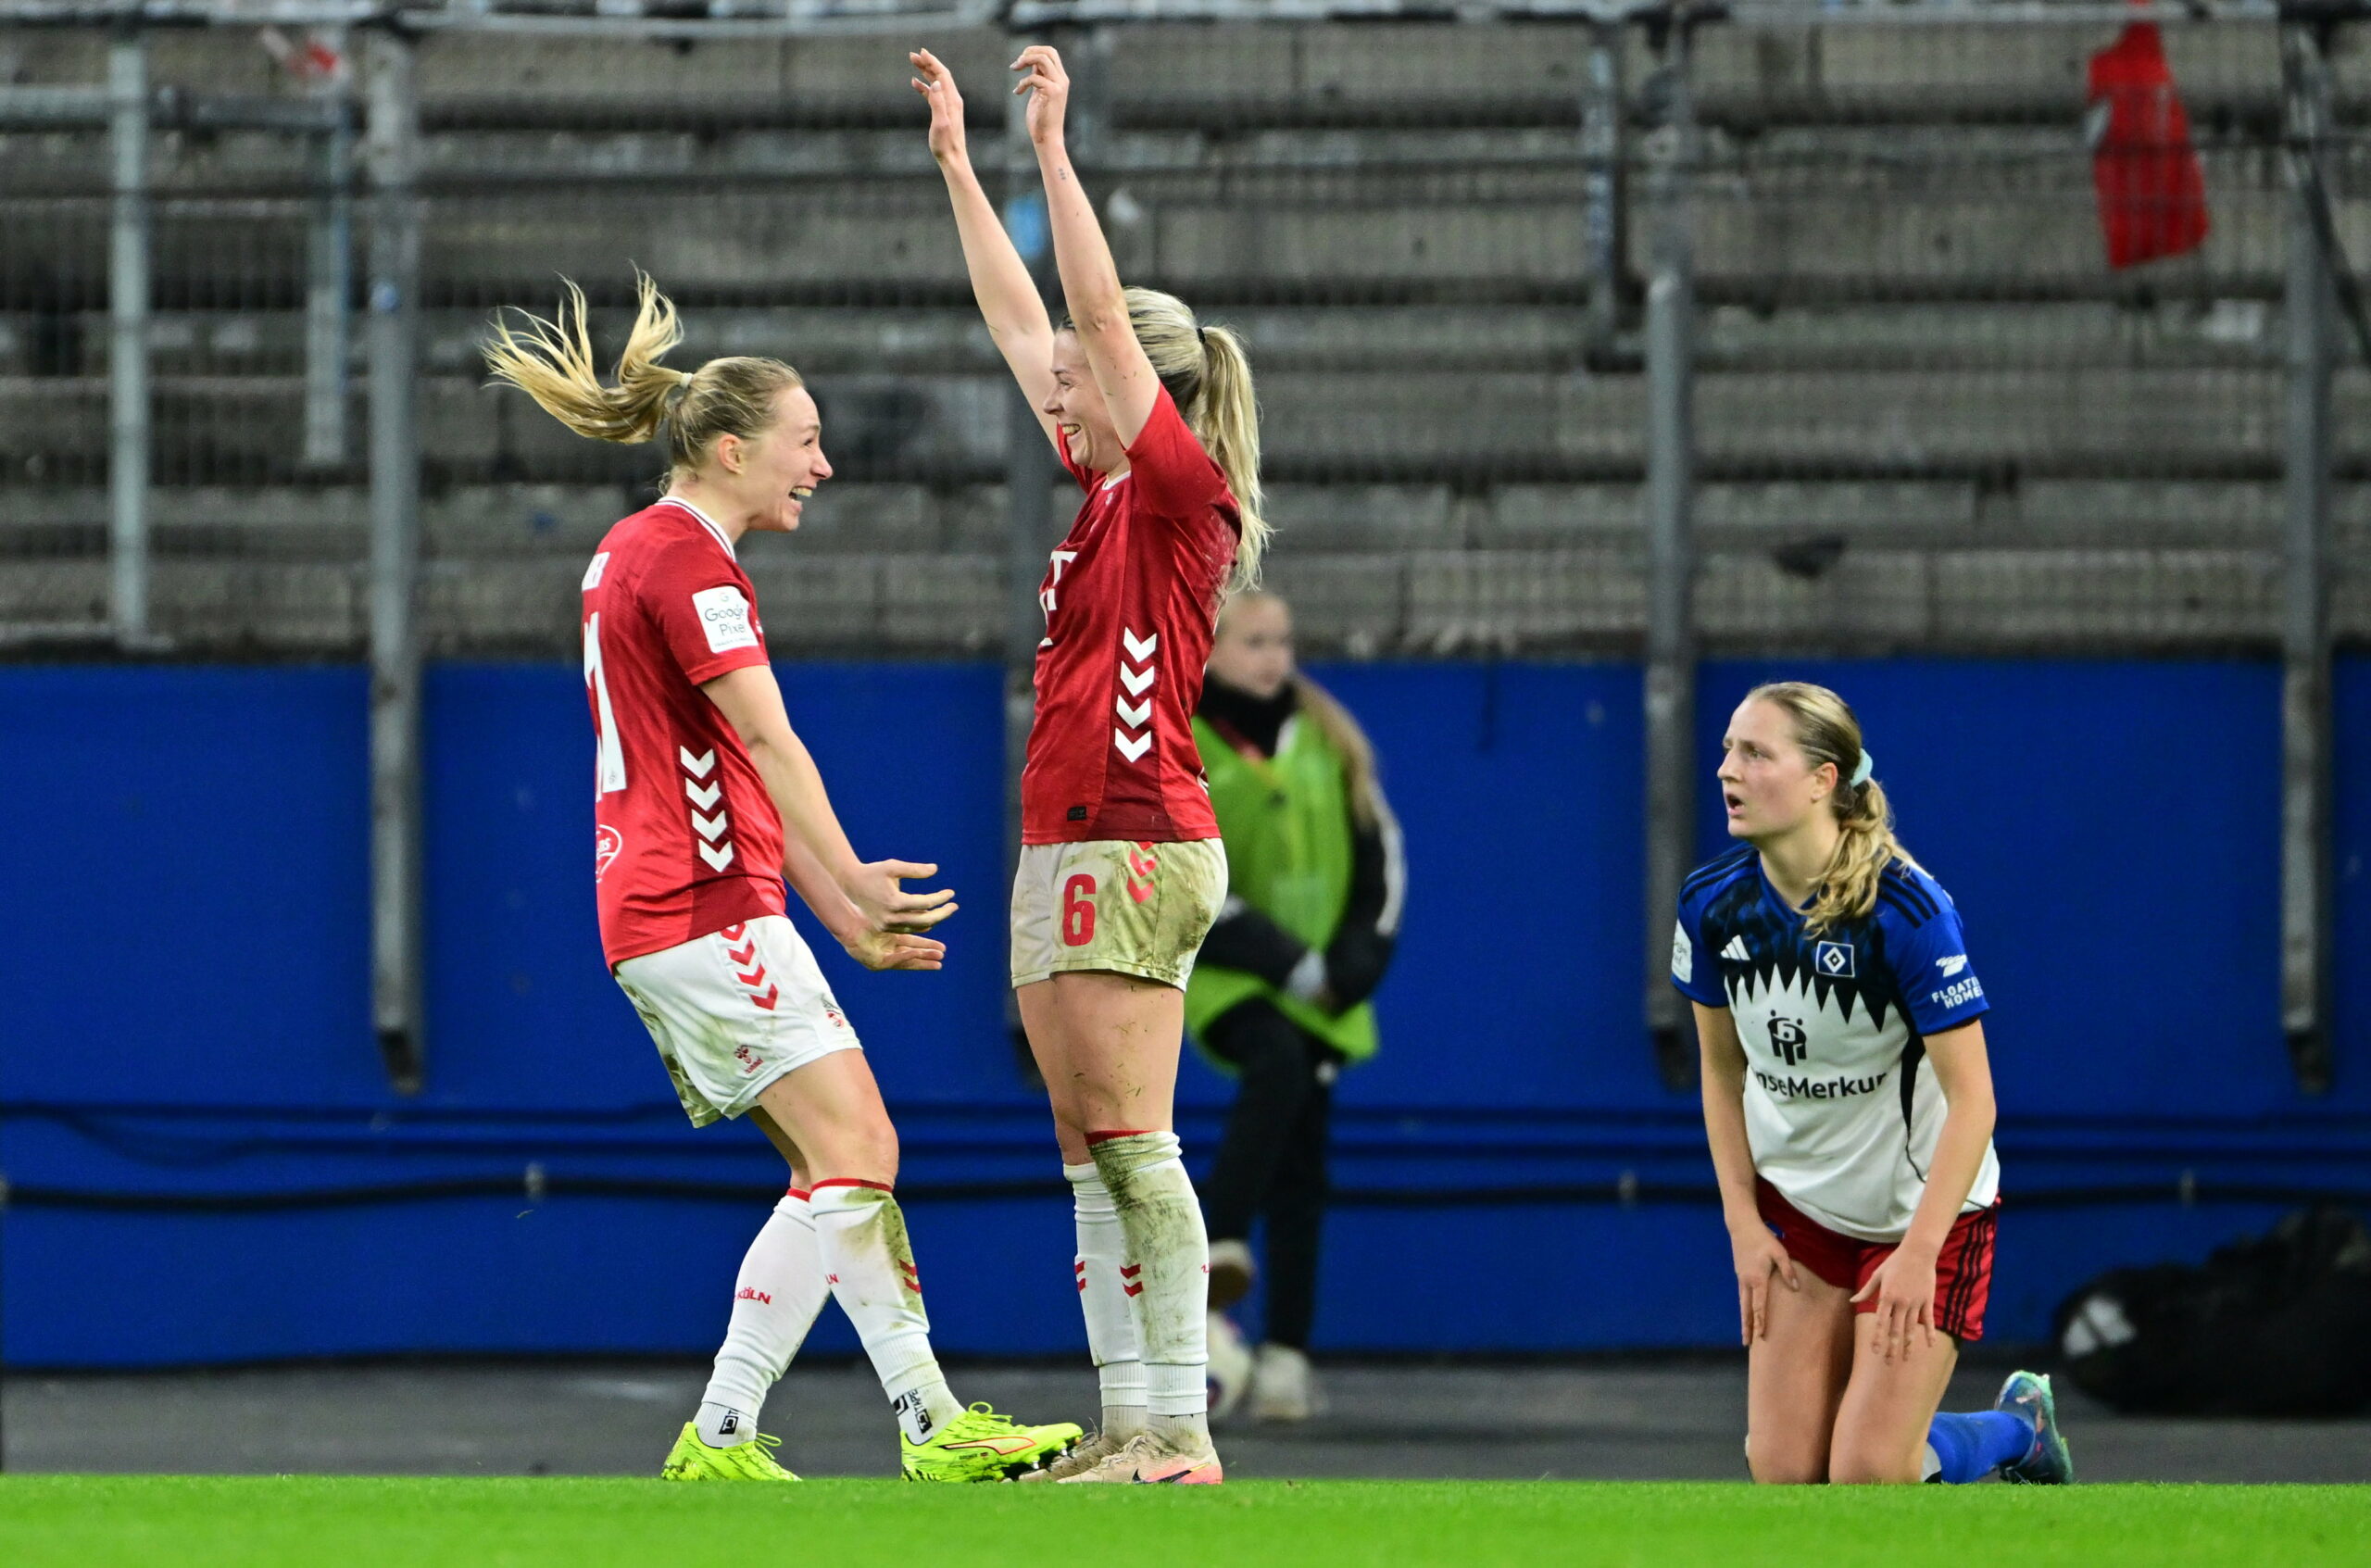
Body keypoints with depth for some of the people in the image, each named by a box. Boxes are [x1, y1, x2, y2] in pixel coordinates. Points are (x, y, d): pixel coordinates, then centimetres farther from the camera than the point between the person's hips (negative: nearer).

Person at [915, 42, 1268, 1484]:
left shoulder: (1182, 492, -8)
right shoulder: (1103, 489, 15)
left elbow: (1102, 317, -15)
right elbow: (1016, 317, 21)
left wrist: (1054, 149, -14)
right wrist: (959, 163, 23)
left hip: (1136, 848, -10)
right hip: (1063, 850, 10)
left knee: (1132, 1142, -12)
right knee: (1090, 1149, 7)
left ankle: (1181, 1432, -14)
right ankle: (1129, 1422, 8)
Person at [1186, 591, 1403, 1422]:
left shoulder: (1323, 740, 9)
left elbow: (1378, 853, 14)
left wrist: (1358, 957, 1)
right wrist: (1288, 963, -14)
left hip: (1323, 990, 5)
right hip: (1226, 977, -5)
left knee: (1300, 1171, 3)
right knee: (1278, 1062, -36)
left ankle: (1287, 1354, 6)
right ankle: (1217, 1258, -41)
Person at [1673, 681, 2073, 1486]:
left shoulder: (1907, 909, -25)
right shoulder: (1713, 901, -9)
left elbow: (1972, 1101, -22)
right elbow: (1722, 1068, 6)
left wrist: (1919, 1253, -25)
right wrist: (1744, 1225, -1)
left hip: (1923, 1206, -5)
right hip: (1796, 1205, 5)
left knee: (1869, 1473, -9)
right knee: (1783, 1468, -2)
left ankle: (2020, 1427, 24)